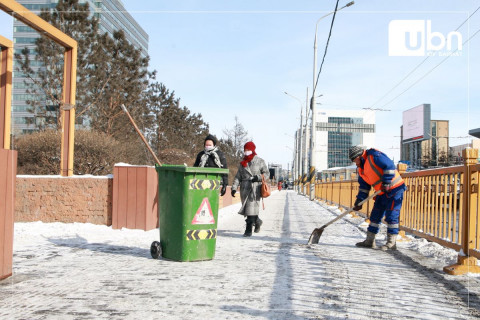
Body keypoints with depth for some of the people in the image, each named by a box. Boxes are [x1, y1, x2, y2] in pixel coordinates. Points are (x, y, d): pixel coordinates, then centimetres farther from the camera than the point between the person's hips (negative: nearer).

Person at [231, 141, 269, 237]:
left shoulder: (260, 161, 3)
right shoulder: (242, 163, 14)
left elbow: (267, 173, 4)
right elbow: (238, 177, 10)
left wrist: (259, 177, -15)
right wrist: (234, 187, -1)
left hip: (255, 187, -5)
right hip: (244, 187, 5)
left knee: (252, 208, -12)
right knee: (246, 208, 9)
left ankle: (248, 230, -10)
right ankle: (257, 221, 36)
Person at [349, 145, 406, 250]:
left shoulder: (374, 156, -14)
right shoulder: (361, 169, 13)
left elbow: (389, 166, -22)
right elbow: (364, 186, 16)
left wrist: (386, 182, -25)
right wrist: (359, 201, 8)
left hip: (395, 189, -9)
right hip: (382, 193, 9)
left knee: (391, 216, -9)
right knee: (375, 216, 9)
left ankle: (391, 243, -2)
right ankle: (370, 241, 16)